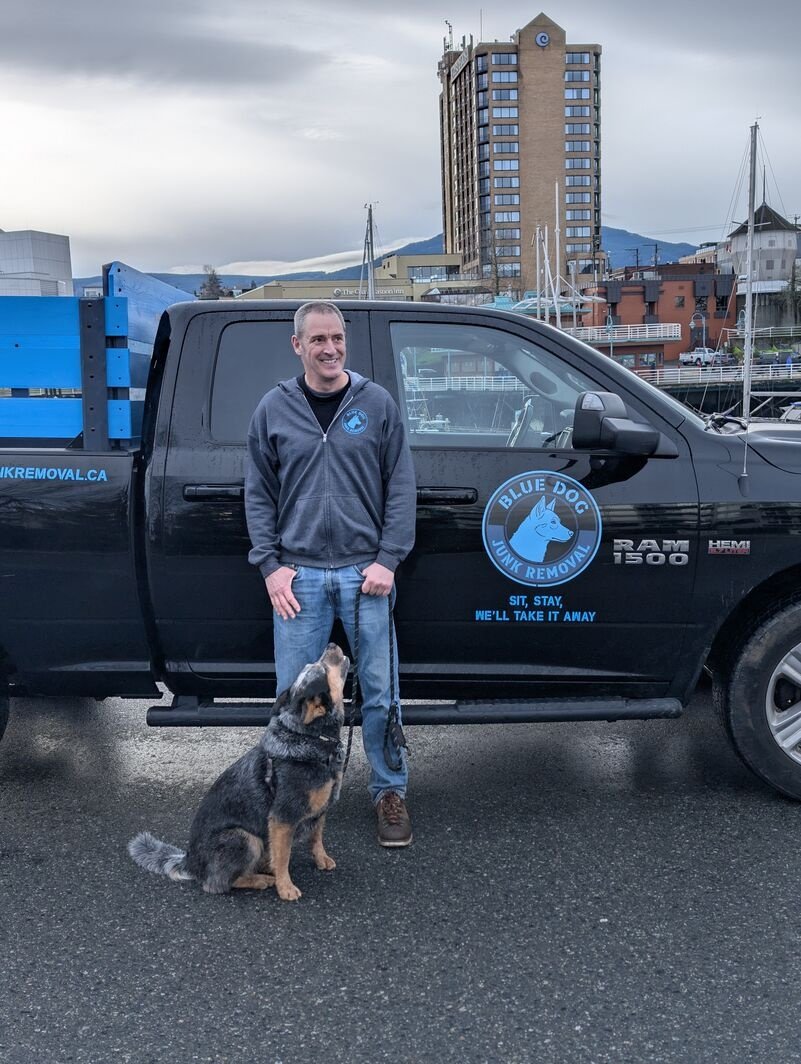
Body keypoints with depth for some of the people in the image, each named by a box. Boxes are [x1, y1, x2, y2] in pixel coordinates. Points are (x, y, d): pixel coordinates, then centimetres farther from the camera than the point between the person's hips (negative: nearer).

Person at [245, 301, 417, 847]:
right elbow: (259, 494, 7)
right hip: (298, 576, 1)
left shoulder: (377, 403, 3)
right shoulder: (274, 409, 5)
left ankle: (391, 792, 22)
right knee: (294, 695, 6)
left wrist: (388, 559, -6)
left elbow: (401, 487, 2)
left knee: (380, 691, 6)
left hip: (365, 572, -1)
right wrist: (270, 564, -2)